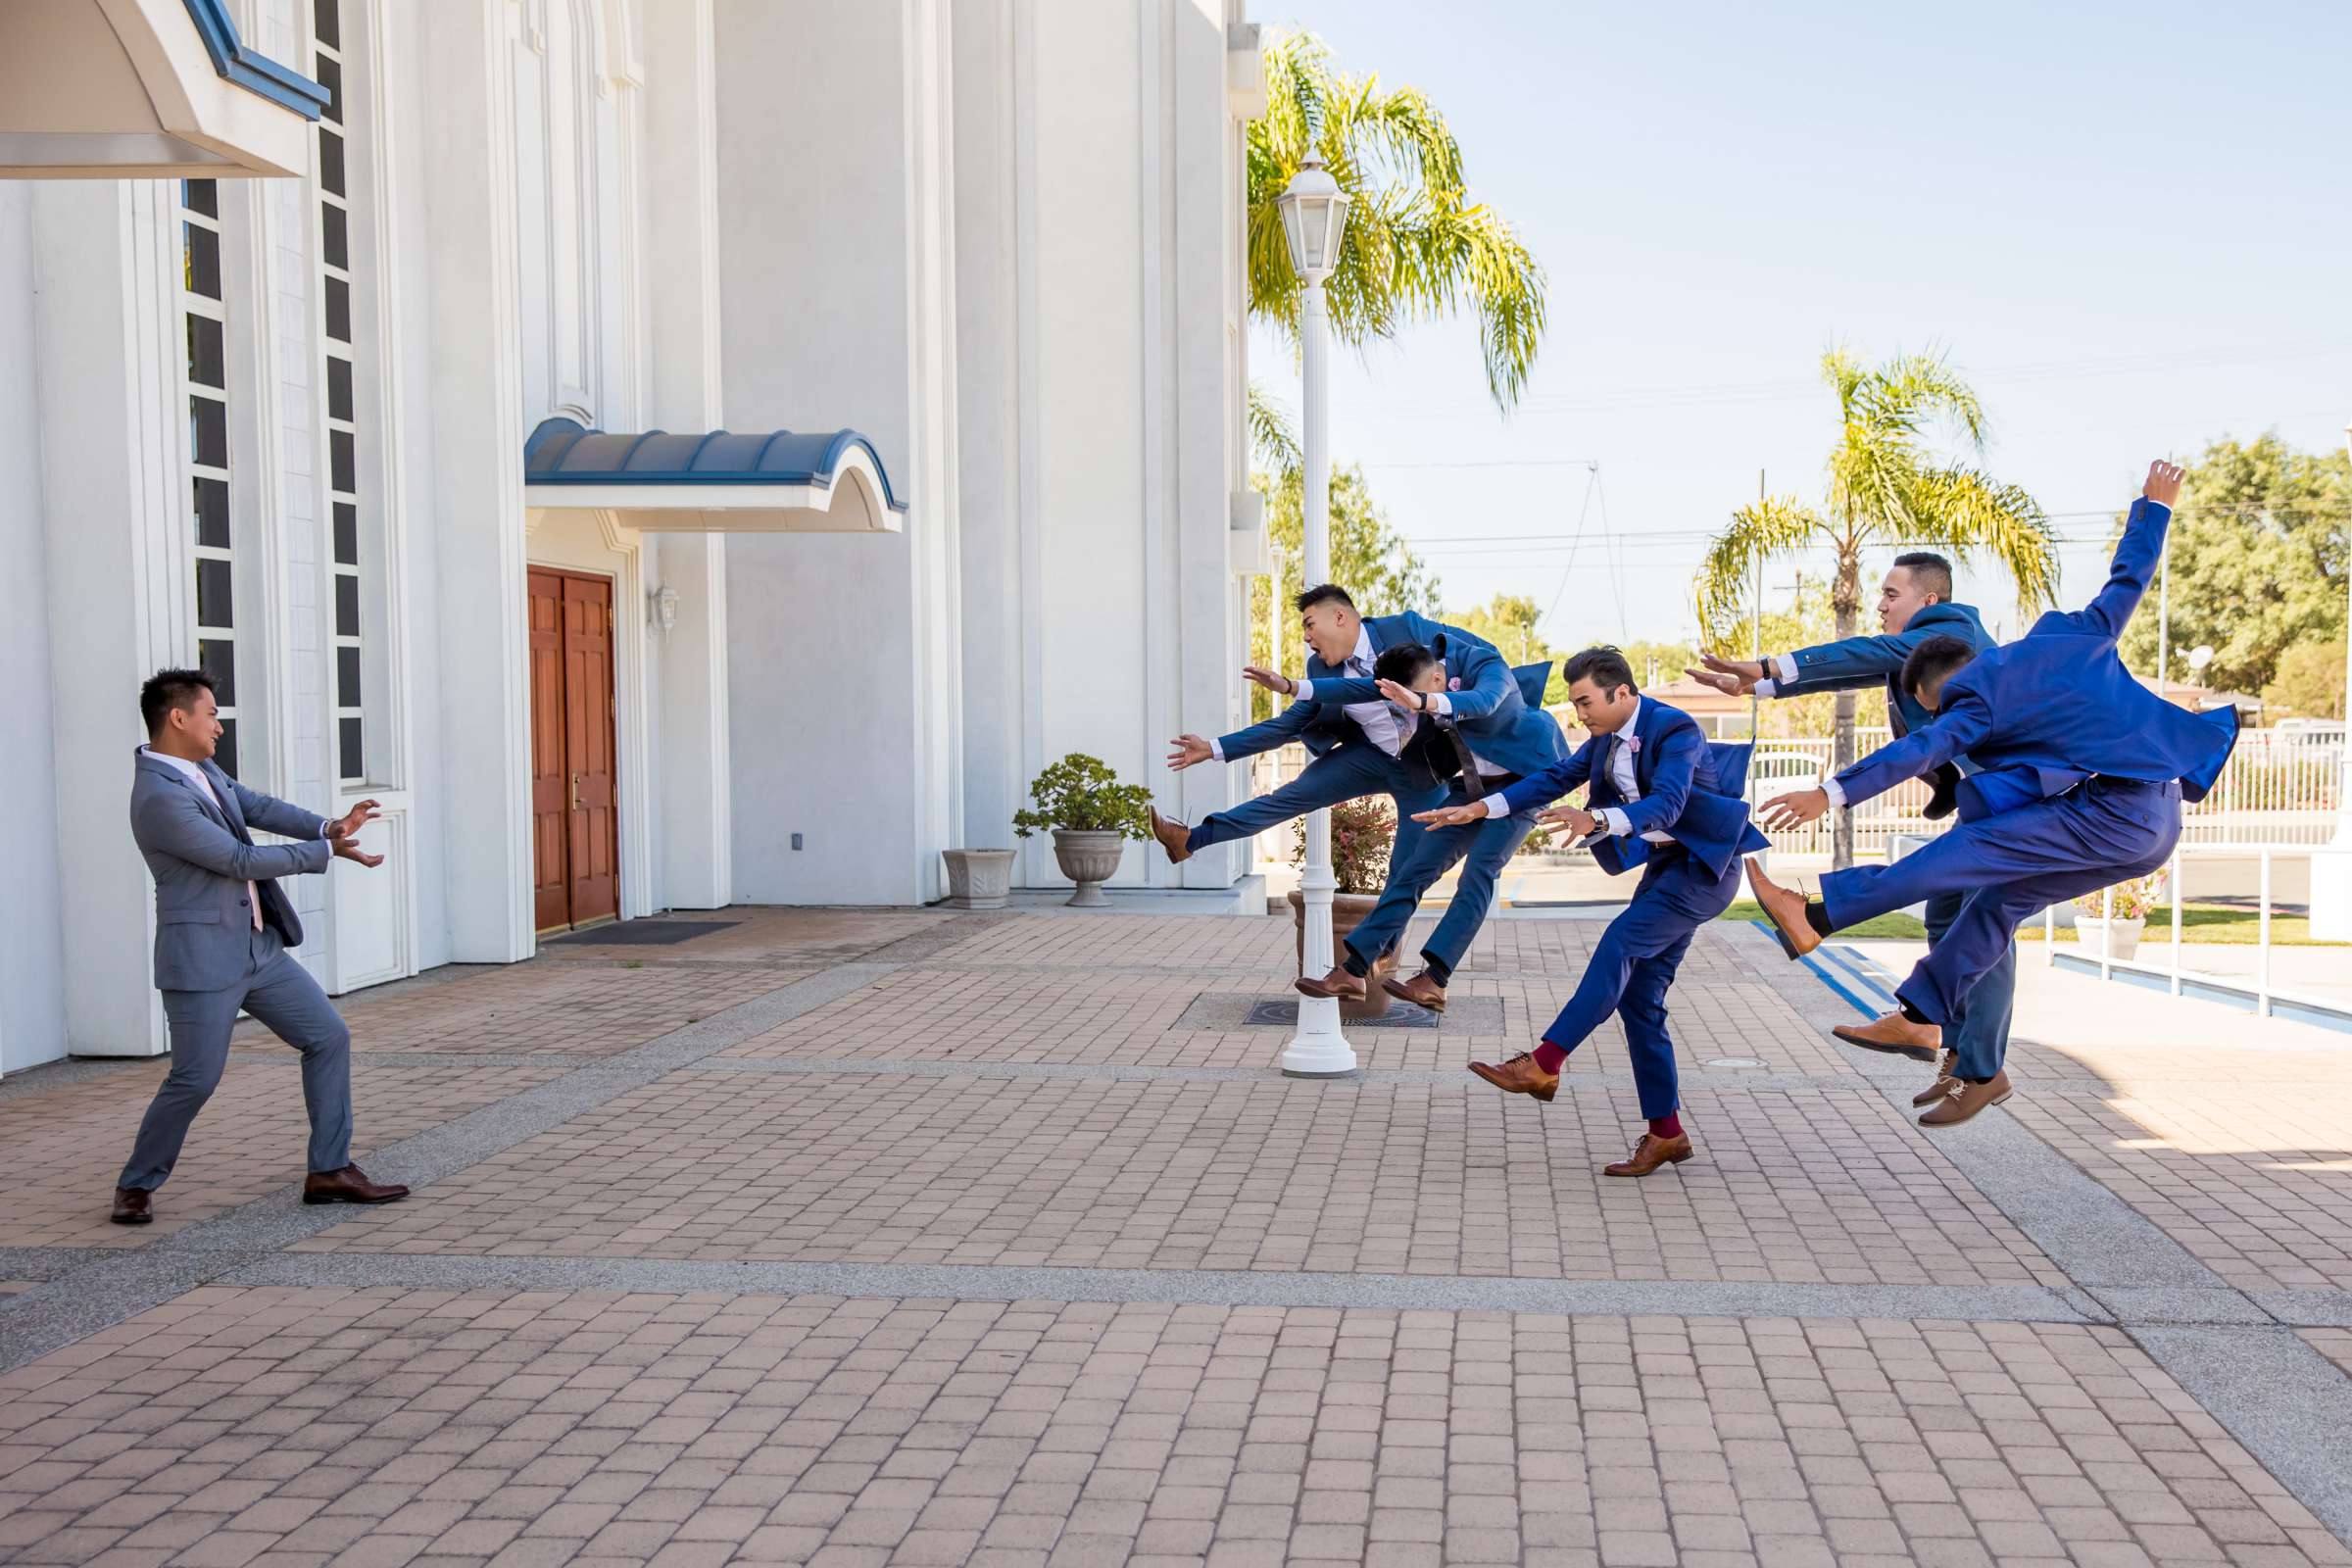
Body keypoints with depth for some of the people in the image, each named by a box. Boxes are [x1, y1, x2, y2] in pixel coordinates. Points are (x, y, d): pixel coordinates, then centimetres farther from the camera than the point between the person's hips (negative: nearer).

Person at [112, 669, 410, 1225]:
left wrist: (326, 826, -7)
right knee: (195, 1080, -2)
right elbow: (244, 860, -21)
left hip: (258, 947, 9)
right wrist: (329, 851, -14)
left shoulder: (201, 770, 7)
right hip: (202, 958, -9)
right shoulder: (160, 798, -22)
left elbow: (256, 806, 12)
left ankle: (329, 1171, 11)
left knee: (328, 1037, 5)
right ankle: (136, 1186, 21)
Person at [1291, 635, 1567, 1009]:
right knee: (1414, 869, -2)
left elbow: (1482, 701, -47)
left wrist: (1423, 702, -64)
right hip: (1470, 785, 6)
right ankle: (1352, 971, -2)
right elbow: (1359, 689, -1)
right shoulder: (1410, 678, -8)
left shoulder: (1488, 667, -26)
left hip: (1521, 779, -6)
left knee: (1479, 871, -22)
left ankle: (1433, 981, -26)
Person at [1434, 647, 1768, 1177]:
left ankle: (1543, 1064, -28)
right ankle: (1665, 1133, 9)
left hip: (1704, 867, -9)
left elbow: (1665, 804, -34)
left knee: (1619, 943, -26)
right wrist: (1480, 807, -3)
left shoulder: (1675, 729, -20)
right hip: (1665, 866, 9)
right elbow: (1558, 777, 7)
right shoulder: (1607, 736, 6)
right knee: (1639, 999, 3)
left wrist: (1596, 820, -50)